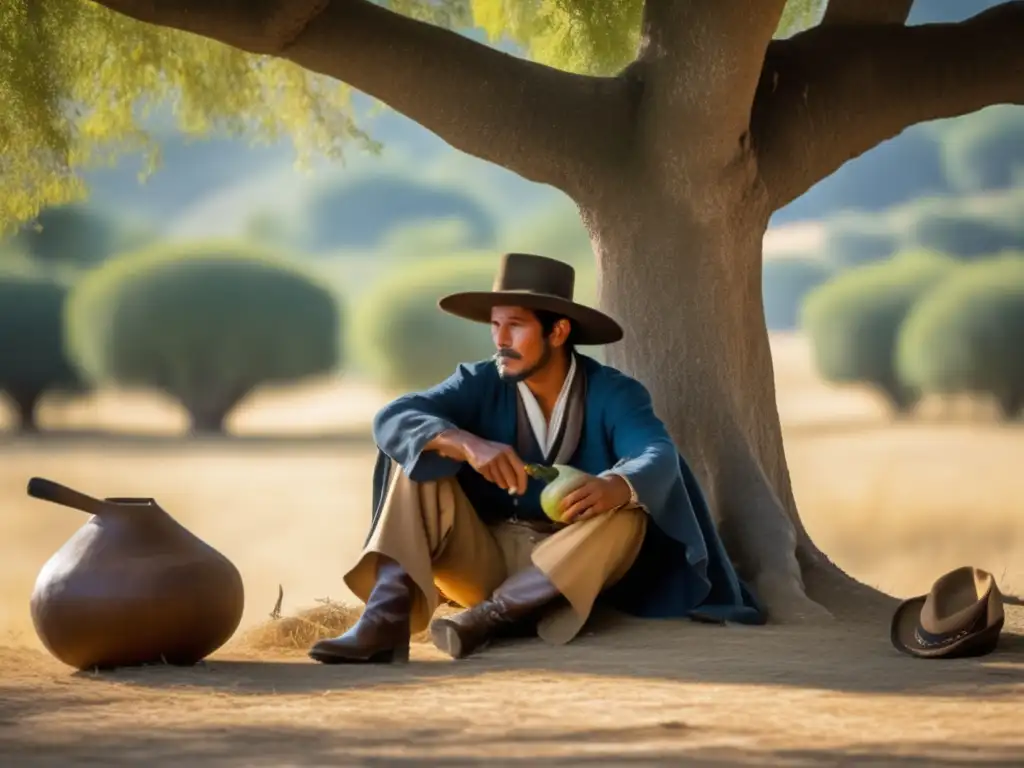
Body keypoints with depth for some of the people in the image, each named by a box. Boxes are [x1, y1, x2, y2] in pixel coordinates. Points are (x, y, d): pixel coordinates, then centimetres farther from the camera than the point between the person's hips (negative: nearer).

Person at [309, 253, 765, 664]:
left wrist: (616, 486, -51)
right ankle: (386, 620, -37)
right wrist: (466, 444, -38)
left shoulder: (614, 394, -8)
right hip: (482, 559, 2)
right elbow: (392, 418, -18)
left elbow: (659, 459, -26)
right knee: (415, 455, -17)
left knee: (627, 513, -29)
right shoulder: (481, 385, -4)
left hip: (569, 567, -2)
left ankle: (488, 617, -34)